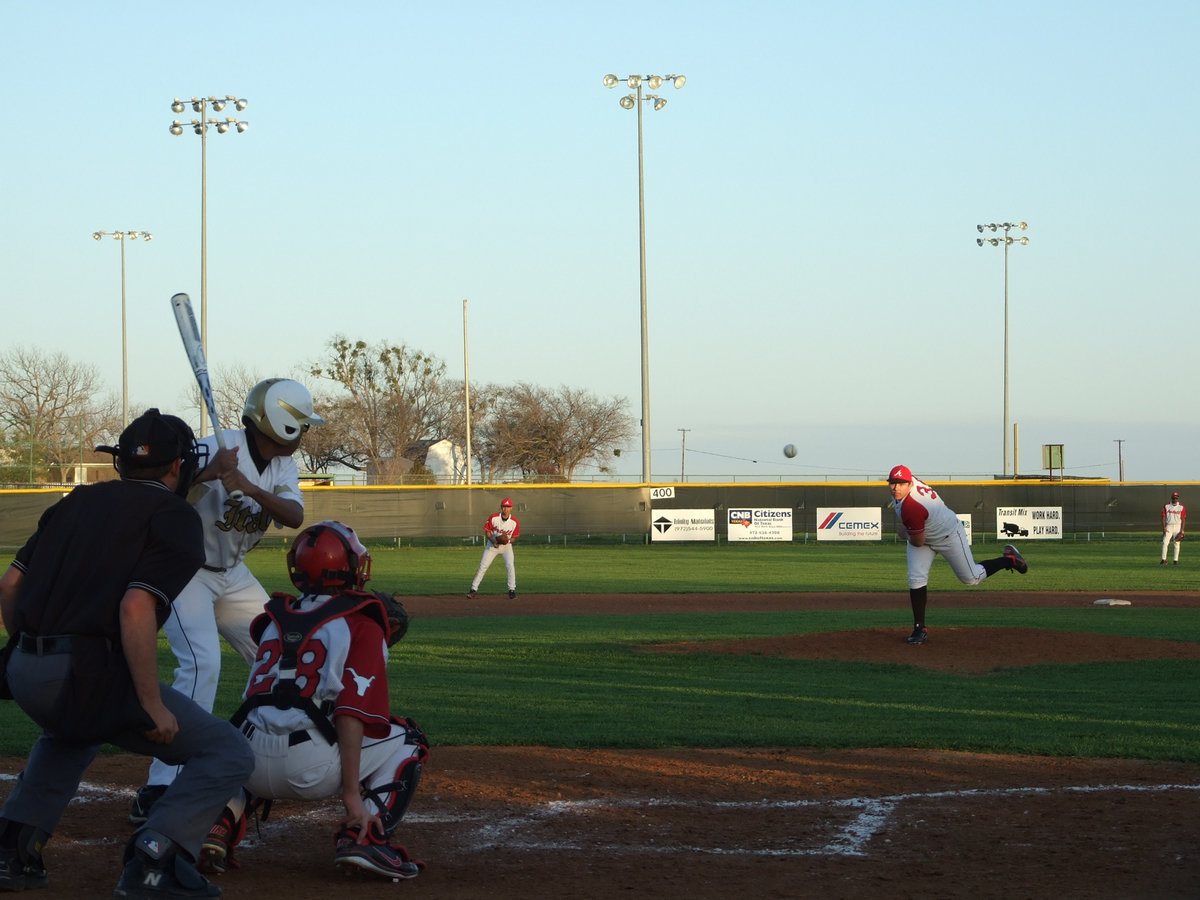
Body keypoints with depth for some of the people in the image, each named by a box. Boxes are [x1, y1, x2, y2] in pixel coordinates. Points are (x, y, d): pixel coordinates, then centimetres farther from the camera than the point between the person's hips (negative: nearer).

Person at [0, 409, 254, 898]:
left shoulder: (78, 501, 20)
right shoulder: (176, 518, -1)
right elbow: (137, 609, -17)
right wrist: (152, 706, -13)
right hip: (88, 675, -7)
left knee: (71, 732, 41)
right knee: (229, 755, 3)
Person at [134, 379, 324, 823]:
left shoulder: (282, 465, 1)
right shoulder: (217, 449, -23)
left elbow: (294, 516, -18)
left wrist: (249, 487, -34)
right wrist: (207, 473, -50)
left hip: (232, 574, 8)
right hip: (184, 570, -8)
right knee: (201, 664, -25)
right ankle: (158, 793, -29)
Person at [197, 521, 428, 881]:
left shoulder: (276, 619, 21)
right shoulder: (363, 625, 4)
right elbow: (351, 712, -8)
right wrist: (351, 792, -12)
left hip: (254, 768, 5)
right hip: (311, 768, -5)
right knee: (408, 739, 18)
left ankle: (219, 825, 12)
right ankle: (361, 839, -2)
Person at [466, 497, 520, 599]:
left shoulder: (514, 522, -14)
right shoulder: (493, 518, -15)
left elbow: (514, 537, -3)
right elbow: (487, 531, -6)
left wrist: (508, 541, -25)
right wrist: (494, 541, -22)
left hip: (506, 546, 0)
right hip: (492, 544, 0)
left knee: (511, 566, -16)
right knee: (482, 567, -3)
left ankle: (512, 590, -3)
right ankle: (474, 589, 4)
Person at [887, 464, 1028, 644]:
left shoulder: (911, 509, -42)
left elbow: (918, 542, -31)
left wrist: (903, 533, -10)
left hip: (949, 536, -8)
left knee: (971, 578, 10)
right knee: (916, 579, -7)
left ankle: (1009, 560, 32)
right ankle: (920, 628, 0)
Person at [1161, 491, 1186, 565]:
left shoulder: (1181, 507, 0)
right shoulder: (1166, 506, 3)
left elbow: (1183, 519, -1)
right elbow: (1164, 517, 2)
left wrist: (1182, 530, -8)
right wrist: (1164, 528, -10)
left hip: (1178, 527, 0)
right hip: (1169, 527, 0)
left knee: (1177, 544, 2)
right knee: (1165, 543, -9)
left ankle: (1176, 560, 9)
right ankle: (1164, 560, -7)